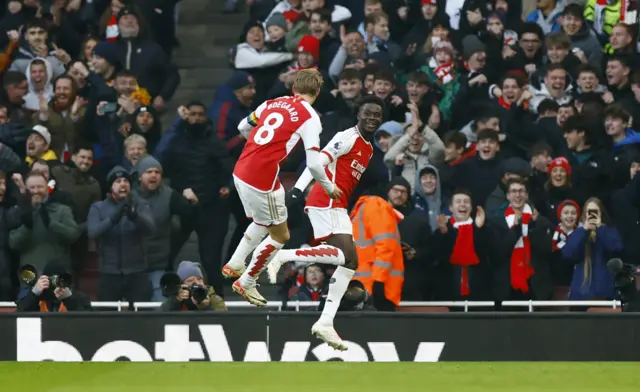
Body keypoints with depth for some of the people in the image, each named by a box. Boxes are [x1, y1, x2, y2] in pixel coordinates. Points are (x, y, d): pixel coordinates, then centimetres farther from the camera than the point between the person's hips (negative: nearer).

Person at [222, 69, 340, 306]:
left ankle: (235, 265, 35)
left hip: (241, 171, 7)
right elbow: (313, 164, -15)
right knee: (280, 235, 12)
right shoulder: (309, 117, -10)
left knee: (263, 223, 32)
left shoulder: (273, 103, 9)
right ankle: (246, 284, 18)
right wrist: (329, 188, 3)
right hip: (262, 180, -7)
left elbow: (243, 127, 23)